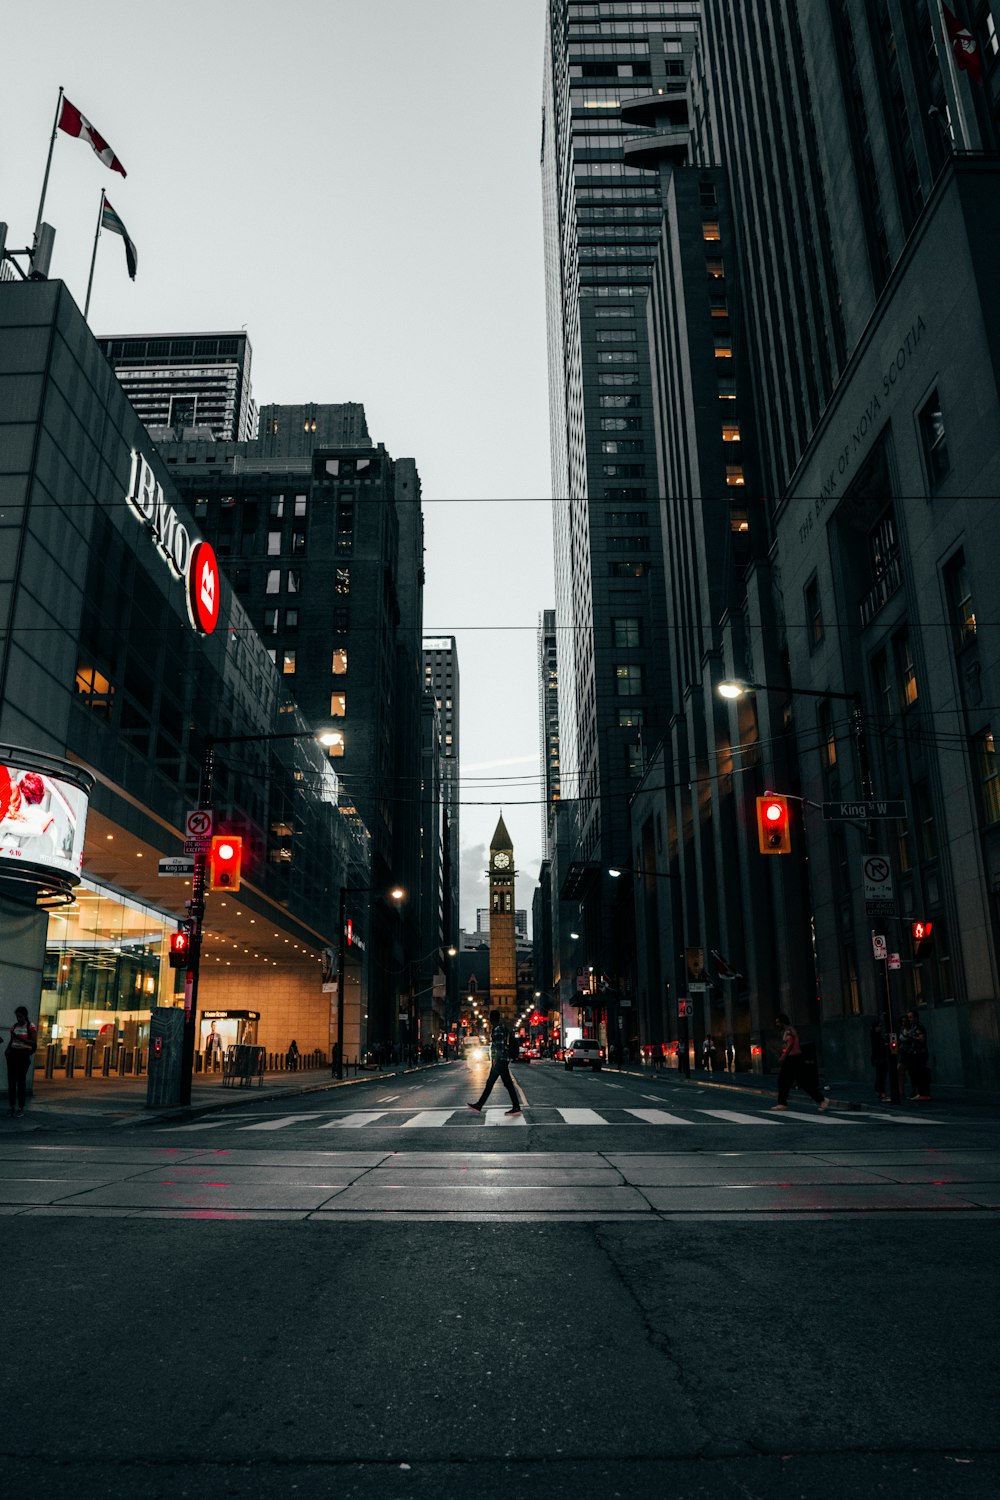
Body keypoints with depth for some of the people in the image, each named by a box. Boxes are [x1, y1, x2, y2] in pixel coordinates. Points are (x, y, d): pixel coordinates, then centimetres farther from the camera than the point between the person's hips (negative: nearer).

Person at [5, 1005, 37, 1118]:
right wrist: (7, 1050, 2)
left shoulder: (30, 1027, -4)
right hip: (13, 1054, 5)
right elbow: (11, 1040, 19)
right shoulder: (14, 1026, 10)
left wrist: (20, 1038, -19)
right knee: (11, 1080, 3)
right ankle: (12, 1106, 9)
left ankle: (21, 1108, 2)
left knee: (21, 1080, -4)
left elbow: (34, 1043, -9)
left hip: (23, 1055, -5)